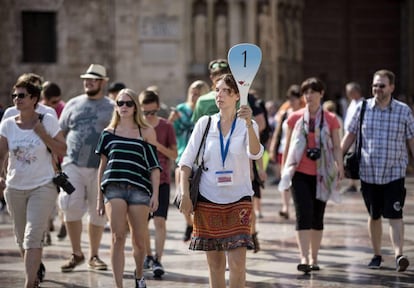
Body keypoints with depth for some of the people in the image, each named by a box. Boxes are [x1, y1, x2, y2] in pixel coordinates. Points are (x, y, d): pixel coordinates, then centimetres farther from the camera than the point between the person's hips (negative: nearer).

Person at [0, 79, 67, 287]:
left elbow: (62, 151, -6)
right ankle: (36, 268, 41)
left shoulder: (48, 121, -7)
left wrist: (42, 134, -18)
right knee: (21, 239, 15)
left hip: (43, 186, -4)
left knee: (33, 237, -14)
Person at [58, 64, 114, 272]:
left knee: (98, 213, 4)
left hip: (100, 168, -1)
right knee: (70, 207, -11)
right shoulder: (73, 105, 12)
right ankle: (76, 253, 3)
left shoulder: (111, 108, 7)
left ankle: (94, 256, 17)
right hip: (73, 165, 1)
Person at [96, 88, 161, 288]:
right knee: (118, 237, -11)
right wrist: (99, 197, 14)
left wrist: (155, 194, -2)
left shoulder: (146, 132, 7)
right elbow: (102, 166, 16)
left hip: (139, 189, 0)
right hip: (114, 187, 0)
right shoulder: (109, 133, 12)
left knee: (139, 240, 4)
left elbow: (154, 166, 6)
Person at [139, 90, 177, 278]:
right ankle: (148, 256, 26)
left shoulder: (166, 126, -1)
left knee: (160, 220, -12)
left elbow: (174, 154, 0)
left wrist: (158, 145, -15)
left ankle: (158, 260, -14)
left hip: (161, 179, -2)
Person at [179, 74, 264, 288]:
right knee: (215, 263, 6)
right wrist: (185, 193, -7)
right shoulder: (205, 123, 4)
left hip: (238, 199, -1)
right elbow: (186, 161, 3)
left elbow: (255, 153, -21)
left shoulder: (247, 126, -1)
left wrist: (249, 124, -36)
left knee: (237, 261, -10)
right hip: (208, 199, 2)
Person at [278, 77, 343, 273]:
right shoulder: (295, 118, 4)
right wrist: (284, 169, 9)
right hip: (300, 174, -1)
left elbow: (336, 146, 3)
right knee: (304, 215, -13)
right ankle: (304, 258, -20)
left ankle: (314, 259, 18)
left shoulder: (330, 120, 4)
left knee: (317, 218, 7)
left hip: (321, 175, 1)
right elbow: (287, 145, 10)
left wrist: (340, 166, -9)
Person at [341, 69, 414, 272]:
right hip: (368, 172, 2)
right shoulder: (363, 108, 3)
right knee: (374, 216, 11)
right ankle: (376, 255, 22)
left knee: (394, 215, -13)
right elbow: (350, 135, 9)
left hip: (394, 173, -2)